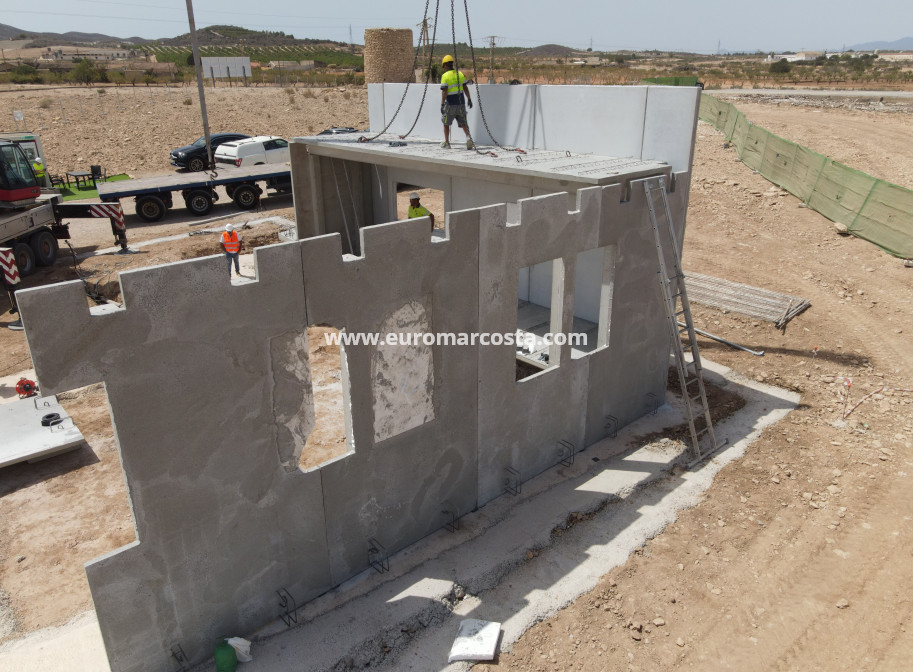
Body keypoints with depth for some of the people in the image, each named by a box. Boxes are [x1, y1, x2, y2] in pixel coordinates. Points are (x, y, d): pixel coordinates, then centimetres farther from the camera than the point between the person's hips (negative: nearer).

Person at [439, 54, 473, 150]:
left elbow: (444, 92, -14)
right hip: (461, 103, 4)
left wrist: (442, 104, -13)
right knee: (463, 123, 6)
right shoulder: (460, 74, 7)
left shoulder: (445, 76, -9)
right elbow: (465, 88, 9)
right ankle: (468, 137, -18)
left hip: (450, 104, -4)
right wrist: (469, 99, 17)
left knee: (446, 123, 12)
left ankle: (446, 143, 16)